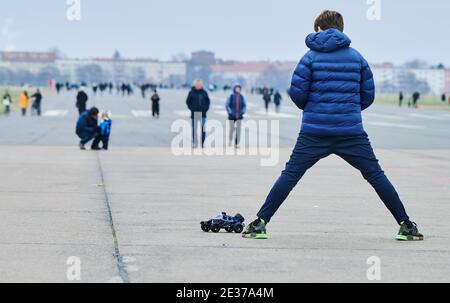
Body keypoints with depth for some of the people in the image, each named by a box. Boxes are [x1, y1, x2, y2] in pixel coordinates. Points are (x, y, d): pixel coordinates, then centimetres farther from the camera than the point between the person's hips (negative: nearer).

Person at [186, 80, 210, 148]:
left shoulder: (204, 92, 4)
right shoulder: (191, 92, 0)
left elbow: (208, 101, 13)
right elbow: (188, 101, 6)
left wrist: (206, 108, 1)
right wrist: (191, 108, -4)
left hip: (202, 113, 0)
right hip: (194, 113, 0)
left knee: (203, 128, -6)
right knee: (194, 128, 5)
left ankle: (203, 143, -1)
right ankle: (194, 143, 13)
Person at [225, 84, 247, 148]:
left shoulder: (241, 97, 3)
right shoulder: (230, 96, -6)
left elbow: (244, 105, 12)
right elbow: (226, 105, -4)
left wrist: (243, 112, -2)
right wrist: (230, 112, -13)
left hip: (239, 116, 2)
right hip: (232, 116, -2)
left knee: (238, 130, -4)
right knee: (232, 129, 4)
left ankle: (237, 144, 0)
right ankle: (230, 140, 32)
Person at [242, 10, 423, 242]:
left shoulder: (311, 56, 1)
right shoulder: (357, 57, 8)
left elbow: (296, 92, -4)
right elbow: (368, 95, 8)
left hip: (314, 131, -1)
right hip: (352, 132, 1)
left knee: (289, 175, 6)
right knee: (376, 176, 9)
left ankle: (260, 223, 3)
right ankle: (405, 225, 7)